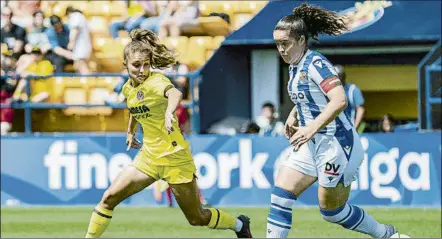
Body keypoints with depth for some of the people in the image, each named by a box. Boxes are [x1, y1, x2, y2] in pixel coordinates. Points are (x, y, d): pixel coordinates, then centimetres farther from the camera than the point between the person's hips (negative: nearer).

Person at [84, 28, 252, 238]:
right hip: (149, 157, 6)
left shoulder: (155, 81, -20)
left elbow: (175, 93, -45)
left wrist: (169, 112, -64)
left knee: (197, 218, 5)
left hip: (174, 158, -6)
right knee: (109, 198, -6)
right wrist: (130, 132, 35)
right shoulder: (128, 89, 3)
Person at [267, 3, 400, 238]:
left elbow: (339, 100, -29)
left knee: (331, 210, 1)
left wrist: (311, 129, -33)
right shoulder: (295, 66, 10)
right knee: (280, 193, -1)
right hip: (313, 145, 9)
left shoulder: (315, 64, -17)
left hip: (336, 143, -9)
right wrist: (293, 115, 12)